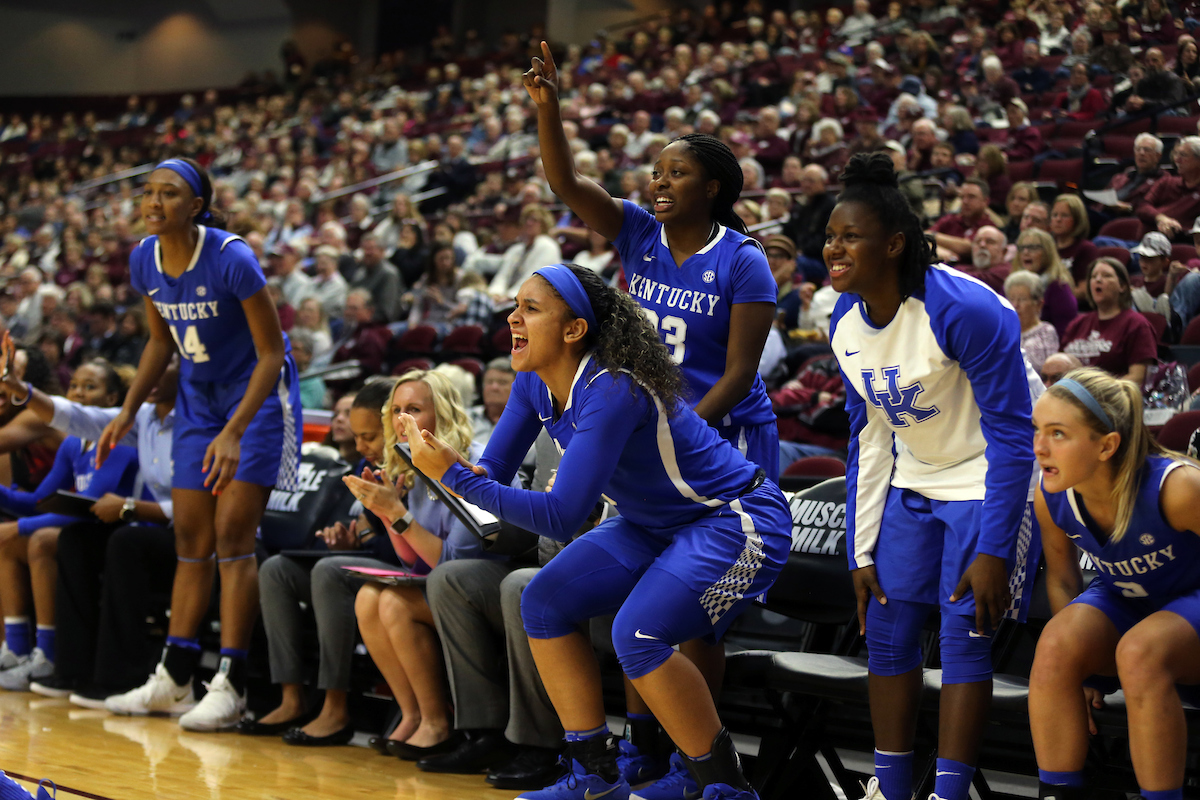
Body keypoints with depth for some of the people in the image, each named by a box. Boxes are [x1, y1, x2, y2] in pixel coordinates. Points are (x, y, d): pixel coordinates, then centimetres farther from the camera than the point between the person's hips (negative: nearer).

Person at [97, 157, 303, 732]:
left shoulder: (232, 259, -24)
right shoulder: (144, 260, -5)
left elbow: (272, 353, -20)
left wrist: (234, 432, -28)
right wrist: (127, 414, 5)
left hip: (257, 395, -6)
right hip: (198, 398, 7)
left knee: (232, 535, -12)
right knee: (191, 538, 7)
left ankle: (230, 685, -9)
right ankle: (173, 679, 12)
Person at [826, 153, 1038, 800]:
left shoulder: (963, 310, -27)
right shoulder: (847, 323, -4)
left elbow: (1013, 436, -23)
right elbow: (869, 439, 6)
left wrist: (994, 551, -24)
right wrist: (862, 551, 4)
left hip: (989, 481, -7)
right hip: (915, 484, 7)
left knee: (964, 638, -10)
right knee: (886, 632, 5)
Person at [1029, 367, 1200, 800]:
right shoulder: (1051, 496, -15)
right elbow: (1061, 578, 4)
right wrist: (1073, 669, -1)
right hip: (1121, 600, 5)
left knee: (1139, 652, -36)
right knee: (1054, 644, -26)